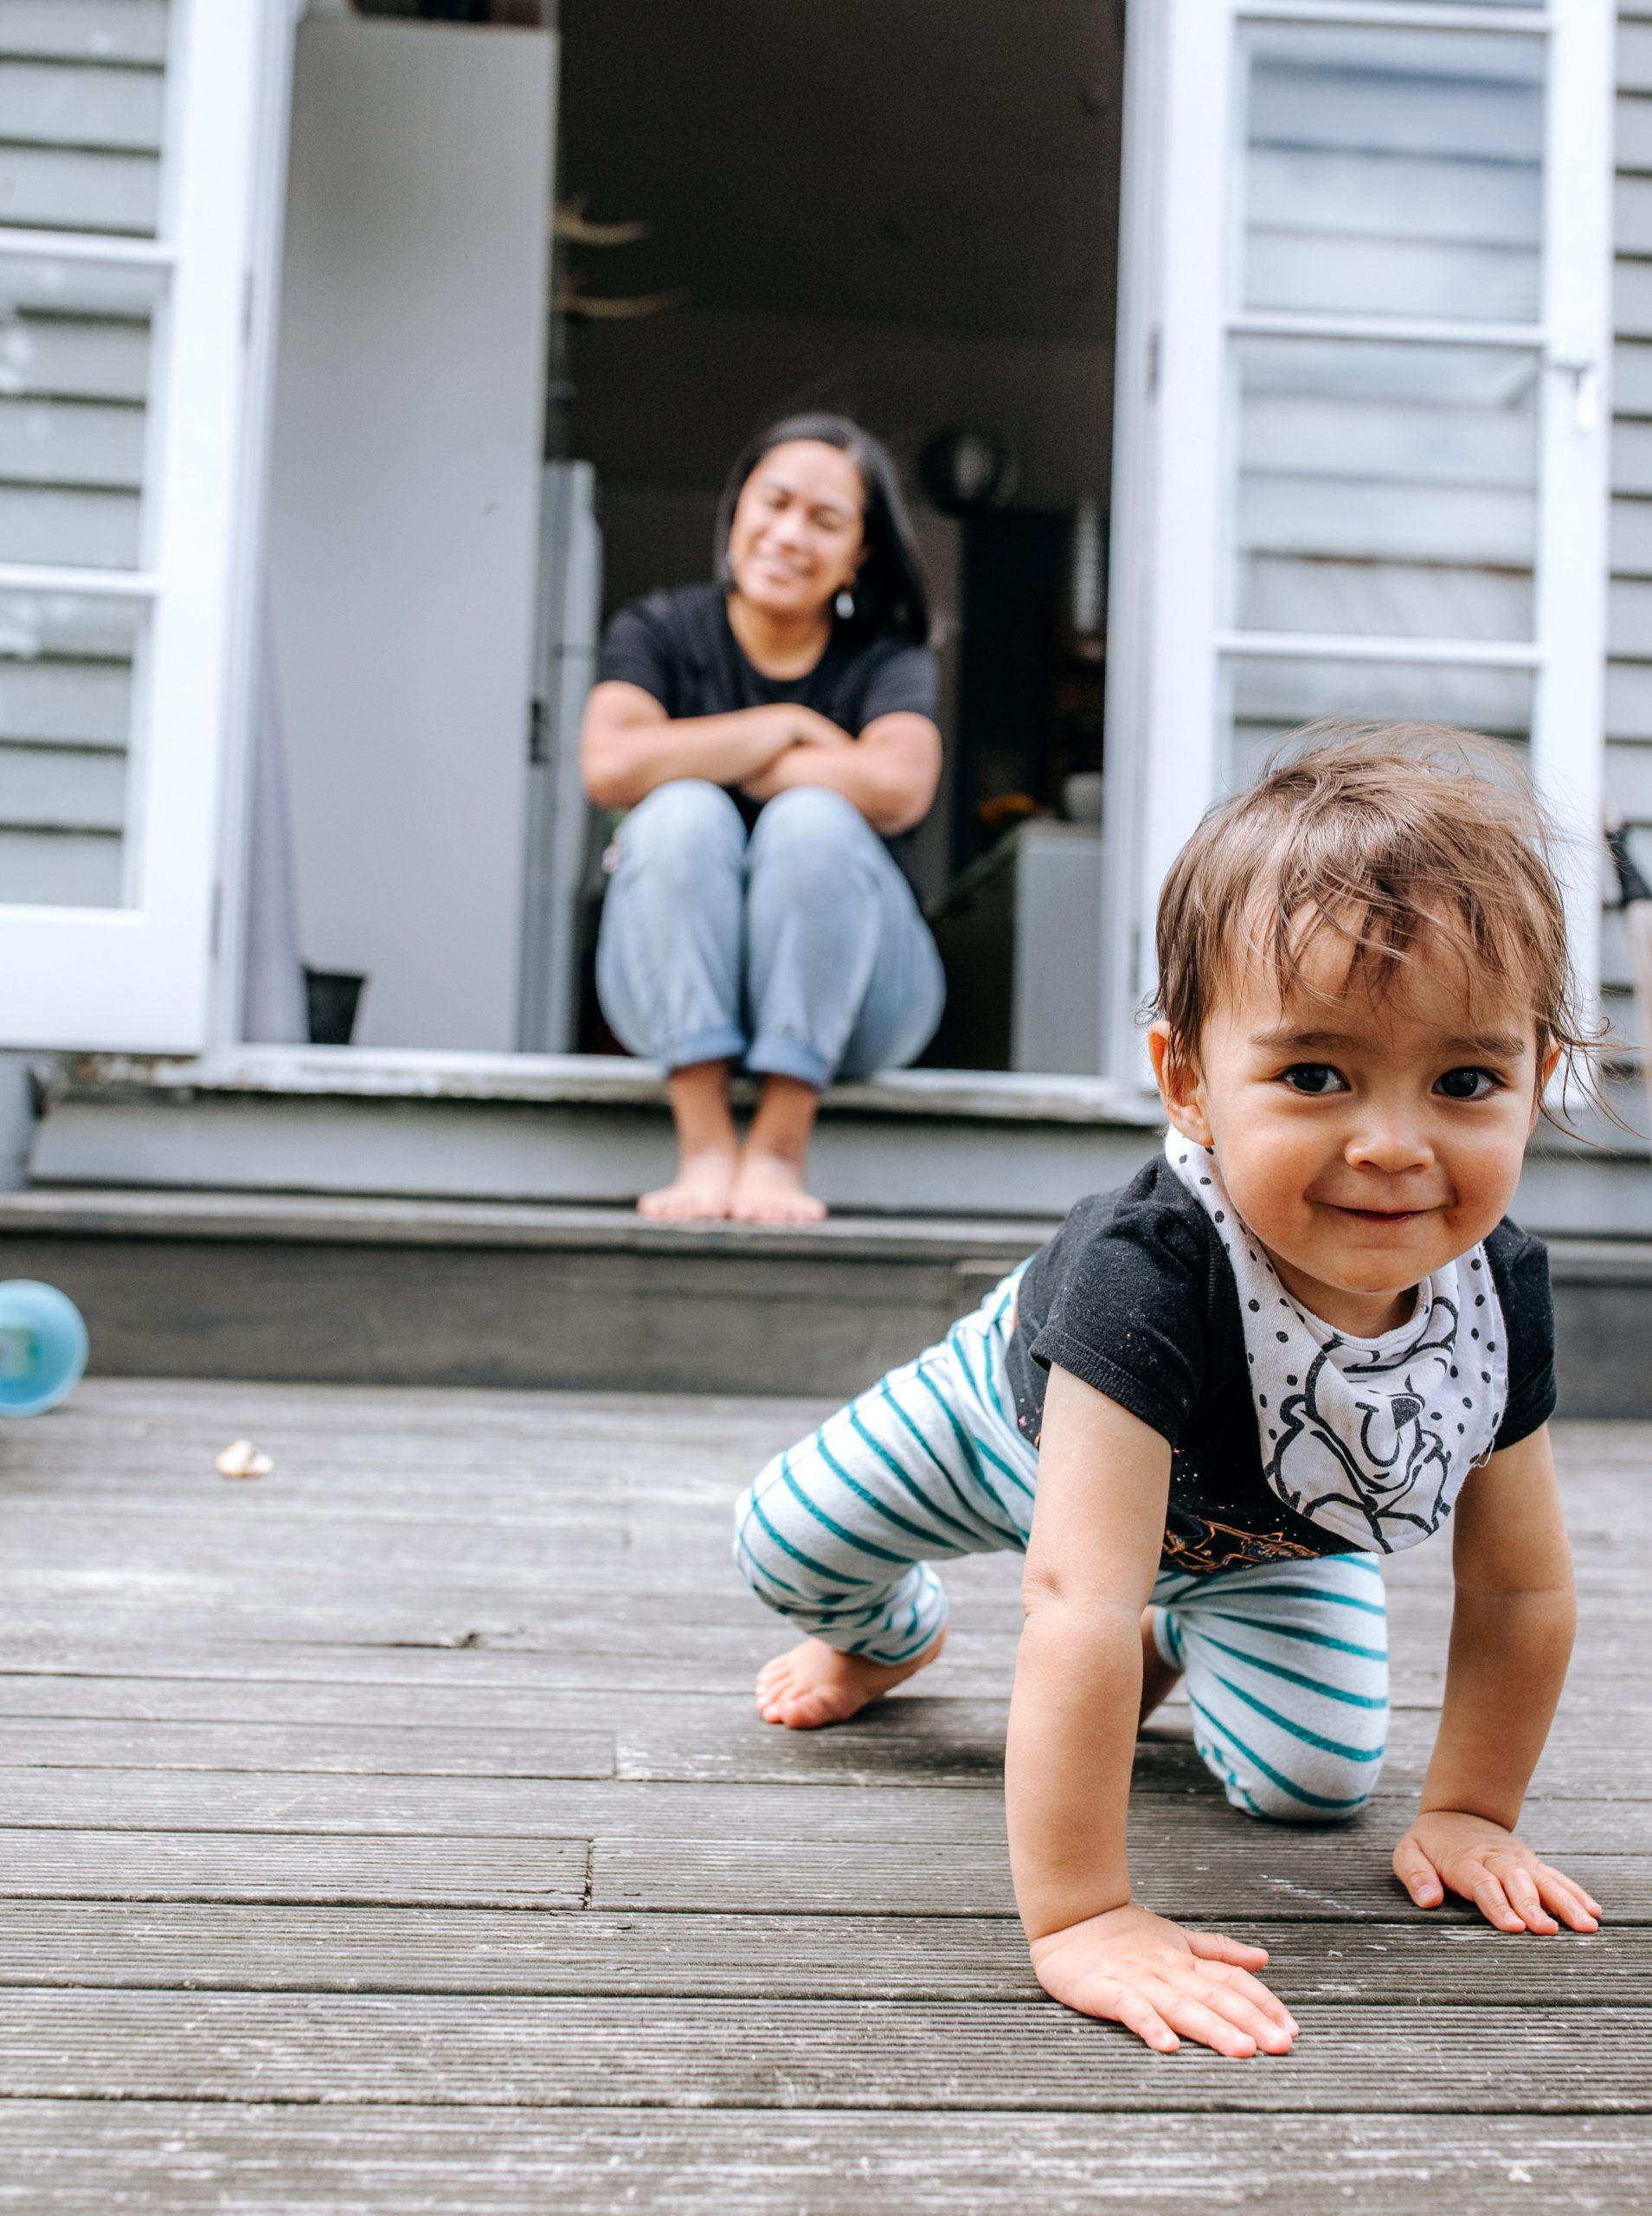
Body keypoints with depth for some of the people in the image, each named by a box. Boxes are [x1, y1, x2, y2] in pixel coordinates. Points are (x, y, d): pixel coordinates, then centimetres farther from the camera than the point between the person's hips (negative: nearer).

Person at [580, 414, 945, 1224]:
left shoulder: (888, 659, -1)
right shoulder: (659, 631, 2)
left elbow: (898, 788, -25)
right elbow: (610, 767, -19)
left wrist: (699, 757, -17)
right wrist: (787, 727, -14)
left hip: (850, 998, 0)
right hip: (679, 991, 1)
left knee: (812, 820, -28)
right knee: (681, 813, -26)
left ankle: (779, 1148, -26)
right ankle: (704, 1144, -30)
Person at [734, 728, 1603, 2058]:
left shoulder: (1501, 1290, -33)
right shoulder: (1148, 1275, -51)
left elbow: (1521, 1589, -16)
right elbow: (1075, 1601, -53)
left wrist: (1468, 1813, -12)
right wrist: (1079, 1917, -53)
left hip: (1264, 1522, 3)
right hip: (1027, 1422, -3)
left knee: (1317, 1779, -4)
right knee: (786, 1546, -5)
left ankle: (1177, 1642, 31)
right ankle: (890, 1633, 33)